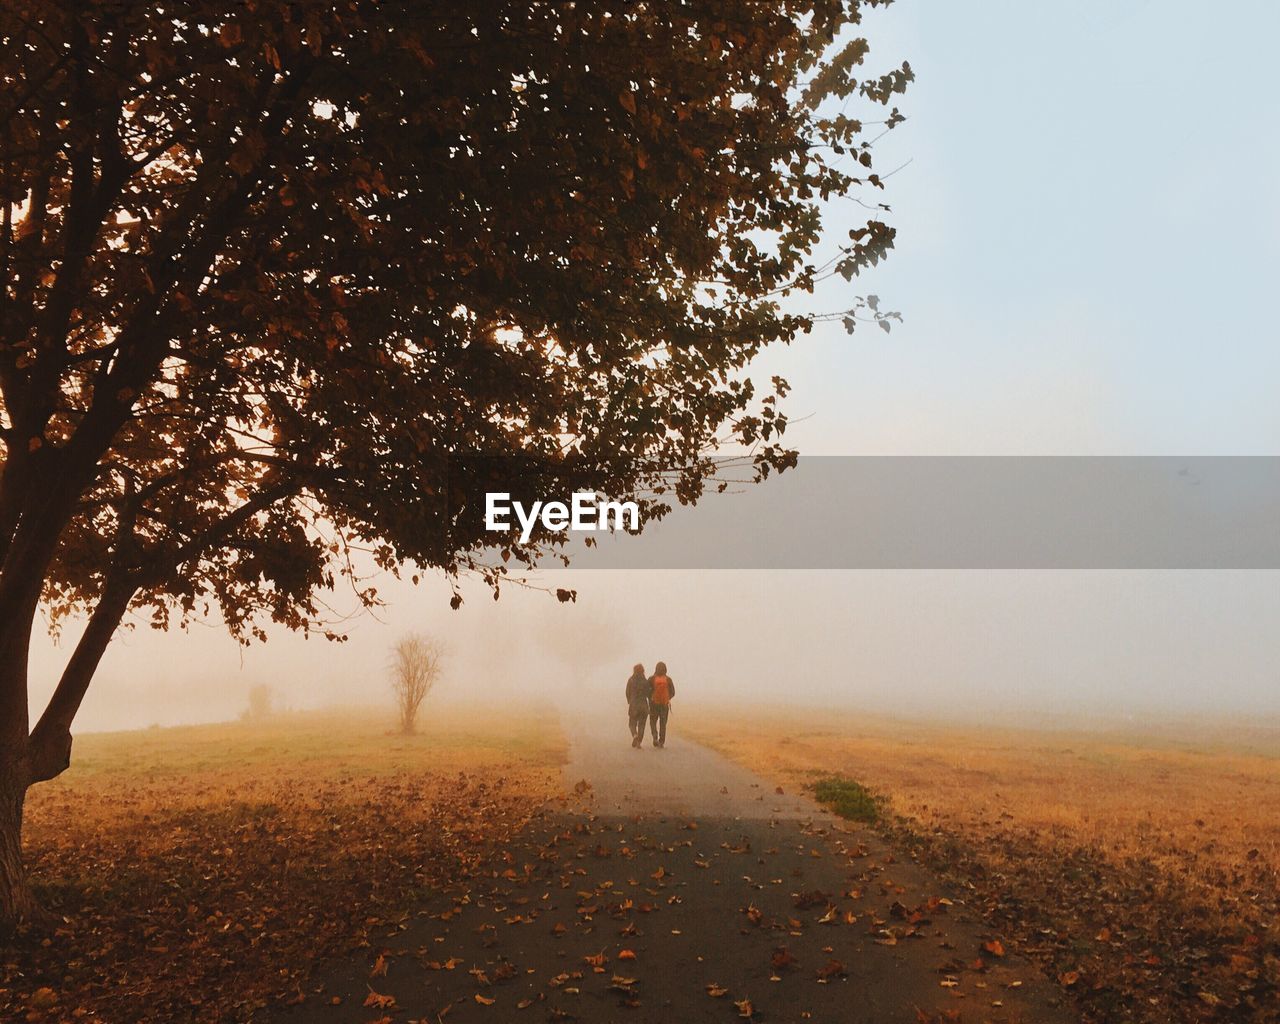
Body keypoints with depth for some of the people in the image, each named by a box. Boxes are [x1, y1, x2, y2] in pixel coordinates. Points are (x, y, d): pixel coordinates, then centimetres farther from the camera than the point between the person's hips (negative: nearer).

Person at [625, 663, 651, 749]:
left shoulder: (630, 680, -4)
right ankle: (639, 743, 6)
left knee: (632, 723, 13)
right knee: (641, 724, 10)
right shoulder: (645, 681, -5)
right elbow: (648, 693, -3)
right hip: (643, 704, 0)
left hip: (633, 704, 0)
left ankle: (635, 735, -16)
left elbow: (627, 693, 0)